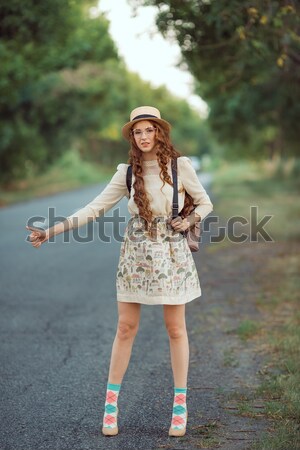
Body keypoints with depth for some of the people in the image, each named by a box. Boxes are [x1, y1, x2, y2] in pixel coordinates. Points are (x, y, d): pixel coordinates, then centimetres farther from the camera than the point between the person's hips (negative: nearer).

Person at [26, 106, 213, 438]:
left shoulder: (180, 165, -3)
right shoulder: (127, 173, 2)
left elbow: (205, 203, 8)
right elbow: (95, 208, -1)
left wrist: (188, 221, -13)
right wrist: (51, 231, -8)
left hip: (171, 254, -1)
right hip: (136, 254, 2)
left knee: (175, 329, 5)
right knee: (126, 327, 4)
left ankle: (180, 404, 17)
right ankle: (111, 401, 15)